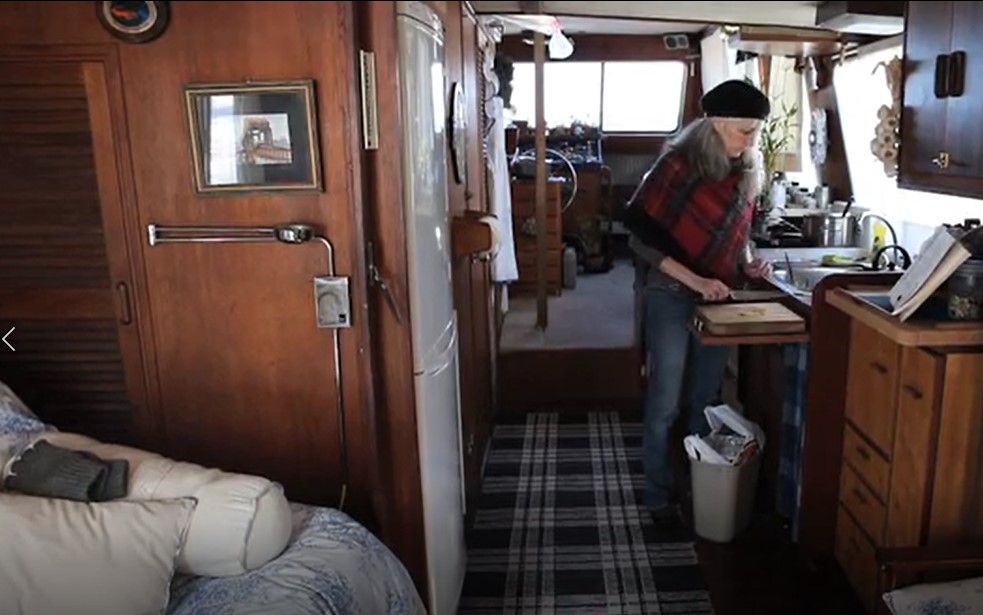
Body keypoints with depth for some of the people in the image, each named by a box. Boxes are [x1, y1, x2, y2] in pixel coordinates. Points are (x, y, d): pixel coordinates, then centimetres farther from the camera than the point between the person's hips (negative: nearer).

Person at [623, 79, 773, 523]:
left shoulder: (745, 172, 6)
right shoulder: (679, 164, -14)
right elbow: (640, 235, -17)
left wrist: (747, 263, -1)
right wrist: (694, 280, -22)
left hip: (719, 298, 6)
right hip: (672, 296, -6)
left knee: (705, 400, 15)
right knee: (665, 404, 2)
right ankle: (659, 497, 17)